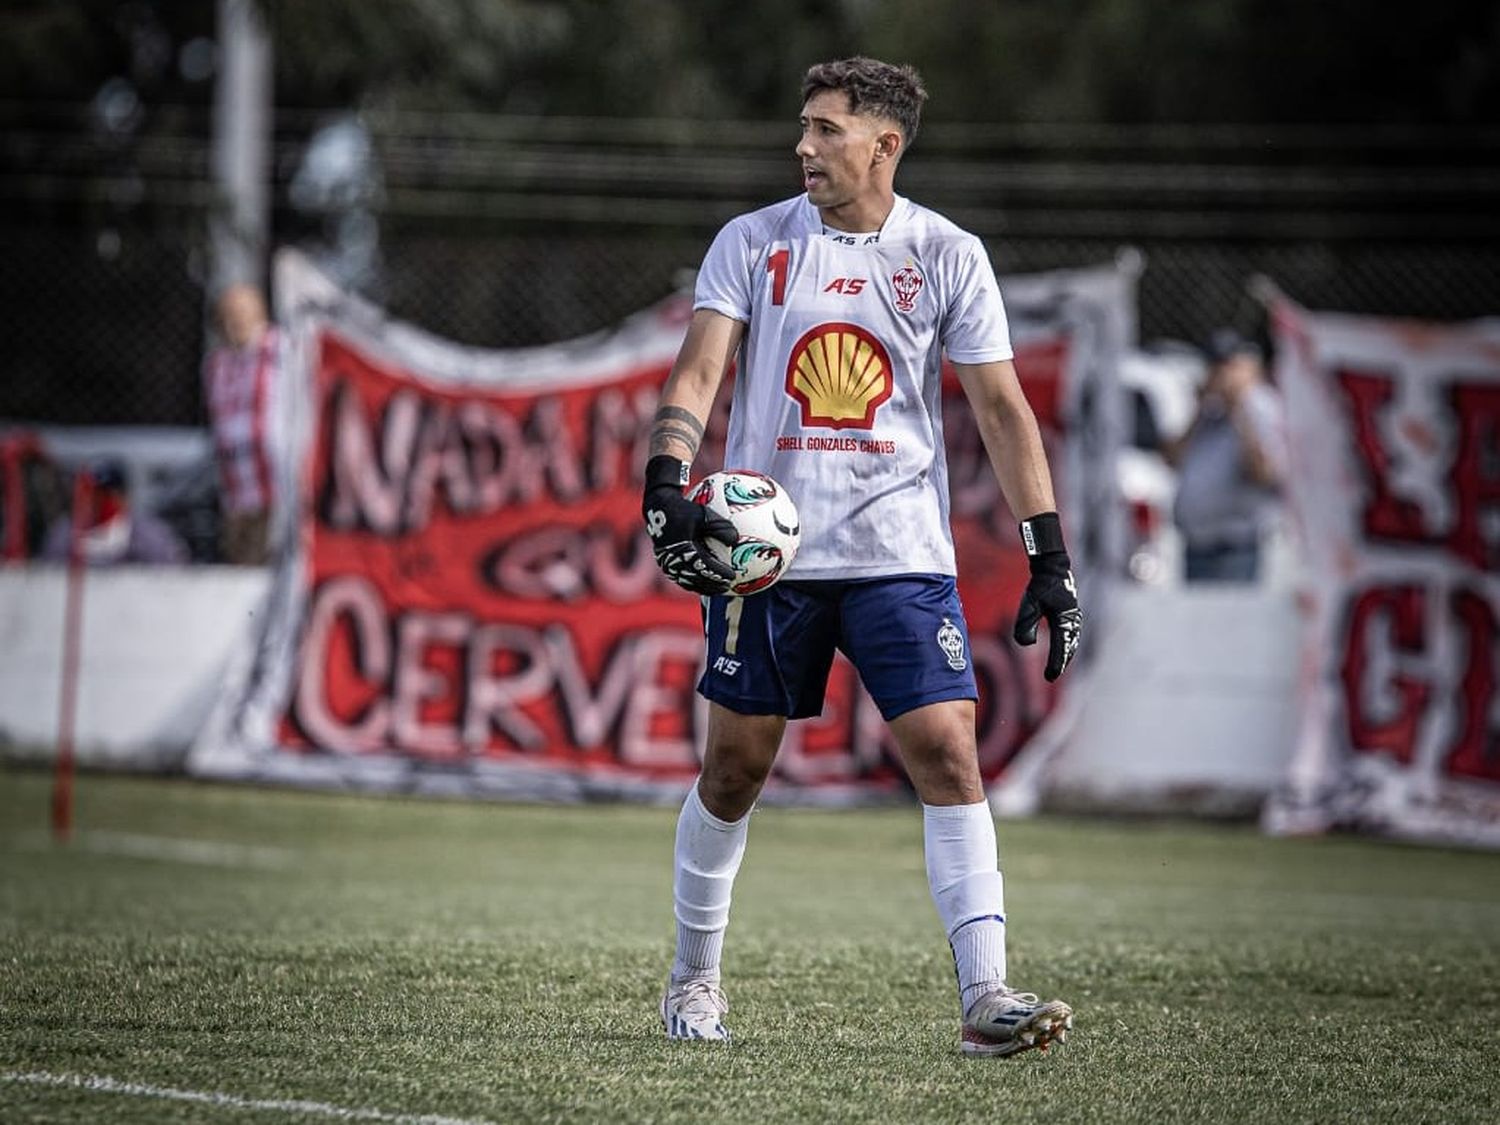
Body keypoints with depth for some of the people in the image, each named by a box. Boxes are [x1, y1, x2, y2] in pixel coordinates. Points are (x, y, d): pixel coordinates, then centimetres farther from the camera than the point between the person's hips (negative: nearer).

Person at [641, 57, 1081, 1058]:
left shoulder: (948, 255, 2)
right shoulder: (752, 243, 2)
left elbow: (1003, 409, 3)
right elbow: (699, 372, -5)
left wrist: (1051, 559, -3)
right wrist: (667, 485, -24)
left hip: (901, 553, 0)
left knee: (949, 754, -12)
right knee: (734, 769, 6)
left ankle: (985, 996, -13)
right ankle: (695, 978, 25)